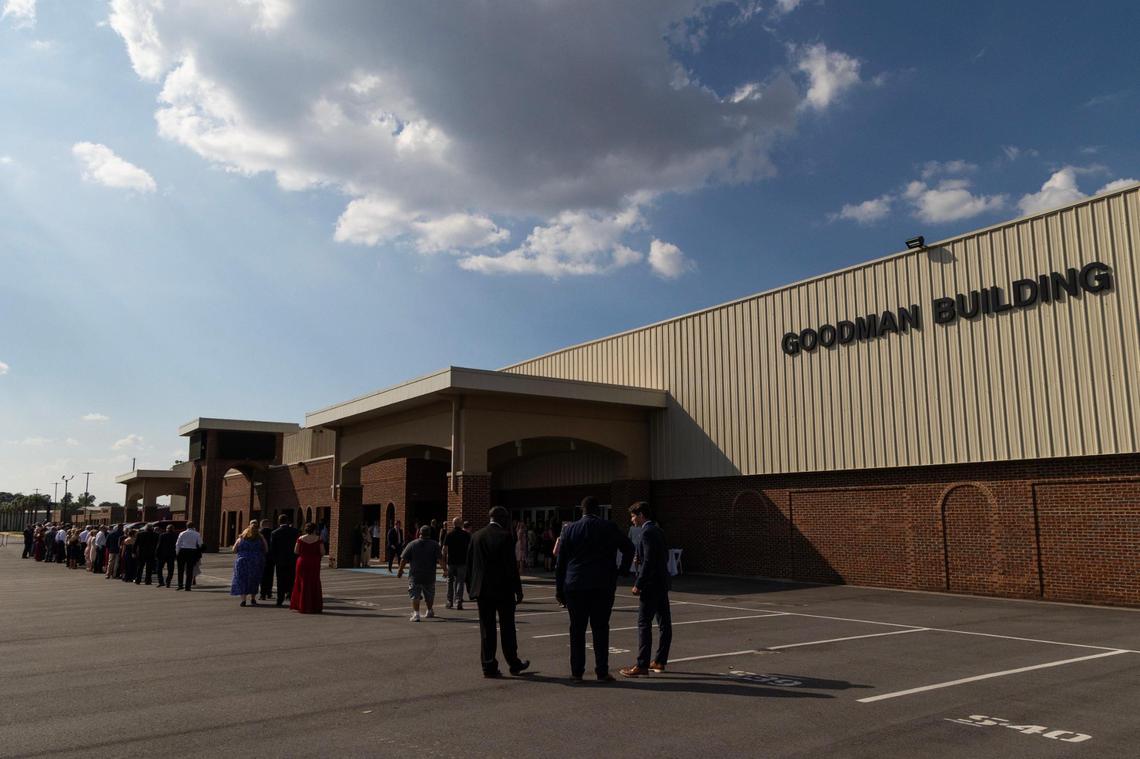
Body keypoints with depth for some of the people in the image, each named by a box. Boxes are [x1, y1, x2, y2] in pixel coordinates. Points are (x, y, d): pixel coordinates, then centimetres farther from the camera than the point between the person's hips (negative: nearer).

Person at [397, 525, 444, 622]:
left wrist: (400, 570, 9)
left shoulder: (412, 544, -1)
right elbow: (440, 559, -10)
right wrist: (444, 568, -4)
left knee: (415, 595, 0)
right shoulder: (434, 545, -2)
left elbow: (403, 559, -2)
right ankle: (430, 611, 34)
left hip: (415, 575, -1)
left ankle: (416, 613, -15)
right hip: (429, 576, 1)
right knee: (429, 595, 19)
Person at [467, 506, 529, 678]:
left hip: (482, 590, 4)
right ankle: (514, 664, 20)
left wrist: (472, 587, 15)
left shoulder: (476, 536, 4)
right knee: (507, 628, 9)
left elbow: (470, 564, 7)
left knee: (486, 629, 8)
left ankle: (488, 666, 9)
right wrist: (518, 590, -6)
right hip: (503, 589, -4)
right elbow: (512, 566, -12)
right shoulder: (505, 536, -11)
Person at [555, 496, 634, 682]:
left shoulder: (570, 529, 0)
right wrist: (623, 569, 16)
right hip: (603, 585, -1)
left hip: (575, 585, 1)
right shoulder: (609, 527, -2)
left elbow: (561, 561, 2)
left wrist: (559, 589, 8)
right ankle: (602, 672, 6)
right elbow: (628, 547, 4)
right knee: (600, 628, 4)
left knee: (577, 629, 8)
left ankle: (577, 671, 12)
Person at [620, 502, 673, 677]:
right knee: (664, 623, 11)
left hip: (650, 584, -10)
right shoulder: (658, 531, 14)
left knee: (644, 624, -6)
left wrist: (639, 584, -18)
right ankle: (660, 661, 19)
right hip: (662, 584, 10)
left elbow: (649, 560, -21)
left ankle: (642, 665, -5)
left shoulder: (647, 532, -15)